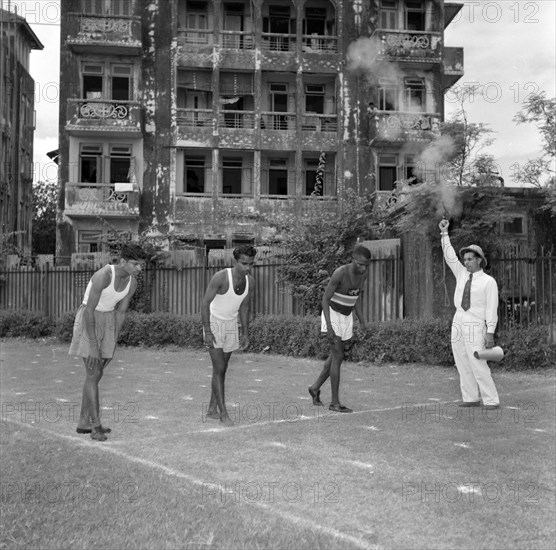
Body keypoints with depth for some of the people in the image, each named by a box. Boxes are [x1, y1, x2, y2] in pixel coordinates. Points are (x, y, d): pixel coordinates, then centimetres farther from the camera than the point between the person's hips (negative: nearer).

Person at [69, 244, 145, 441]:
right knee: (93, 375, -9)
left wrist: (112, 343, -1)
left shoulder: (132, 282, -4)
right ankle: (96, 425, -1)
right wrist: (93, 345, -24)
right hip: (88, 321, -7)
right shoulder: (103, 276, -28)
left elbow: (121, 313, 1)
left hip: (107, 322, 7)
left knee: (95, 375, 10)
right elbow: (89, 310, -26)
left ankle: (83, 423, 20)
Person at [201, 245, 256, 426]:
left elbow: (244, 307, 5)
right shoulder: (220, 277, -27)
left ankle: (212, 409, 23)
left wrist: (246, 334, 5)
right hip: (213, 323, -6)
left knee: (222, 369, 11)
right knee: (219, 369, -11)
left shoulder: (250, 281, -9)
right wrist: (207, 332, -26)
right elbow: (205, 303, -22)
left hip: (231, 325, 6)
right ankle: (223, 413, -6)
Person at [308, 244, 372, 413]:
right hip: (332, 315, -7)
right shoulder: (339, 273, -26)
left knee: (336, 355, 13)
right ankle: (335, 402, -5)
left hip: (346, 317, 7)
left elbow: (357, 300, 7)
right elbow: (325, 299, -22)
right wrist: (329, 327, -29)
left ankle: (315, 387, 32)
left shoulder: (363, 275, -4)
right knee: (338, 357, -12)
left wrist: (363, 325, 2)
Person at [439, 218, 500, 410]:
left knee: (478, 366, -11)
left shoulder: (488, 281, -5)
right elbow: (449, 257, 10)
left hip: (475, 327, -6)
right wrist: (444, 233, 4)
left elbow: (492, 308, -9)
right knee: (463, 366, 5)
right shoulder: (462, 275, 12)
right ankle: (471, 398, 11)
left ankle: (491, 400, -4)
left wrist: (490, 333, -15)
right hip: (458, 324, 6)